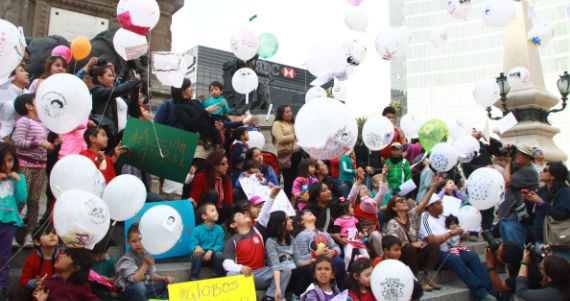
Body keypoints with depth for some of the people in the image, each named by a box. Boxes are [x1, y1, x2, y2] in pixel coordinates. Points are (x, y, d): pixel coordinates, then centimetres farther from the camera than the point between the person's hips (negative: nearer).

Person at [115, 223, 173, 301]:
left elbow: (152, 275, 12)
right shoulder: (126, 259, -18)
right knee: (139, 286, -39)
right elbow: (134, 279, -28)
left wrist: (164, 278, -6)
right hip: (126, 291, -7)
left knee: (167, 284, 0)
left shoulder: (147, 256, 4)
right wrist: (146, 265, -35)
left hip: (144, 289, 7)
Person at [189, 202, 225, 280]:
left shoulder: (219, 229, 1)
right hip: (201, 254, -1)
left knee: (219, 254, -29)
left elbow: (220, 245, -5)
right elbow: (192, 244, -8)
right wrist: (197, 247, -32)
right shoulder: (197, 230, -4)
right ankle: (194, 277, -16)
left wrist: (211, 251, -23)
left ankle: (218, 276, -7)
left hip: (212, 255, 1)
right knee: (197, 254, -33)